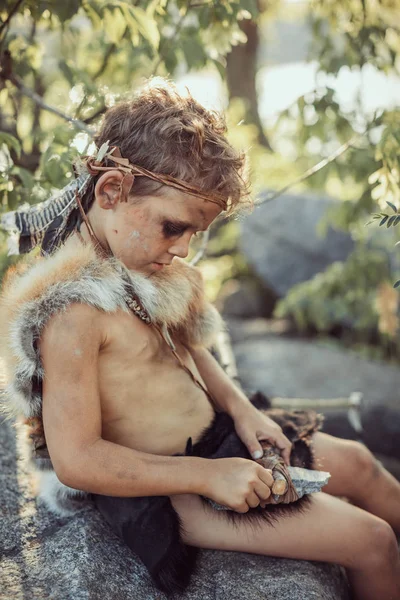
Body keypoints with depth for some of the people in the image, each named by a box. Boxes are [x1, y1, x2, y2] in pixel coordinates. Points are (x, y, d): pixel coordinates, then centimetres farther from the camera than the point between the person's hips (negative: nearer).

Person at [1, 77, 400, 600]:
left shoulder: (145, 261, -2)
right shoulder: (71, 309, -30)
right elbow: (75, 459, -29)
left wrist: (239, 407, -1)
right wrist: (208, 476, -27)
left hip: (216, 436, 9)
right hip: (161, 489, -9)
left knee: (357, 463, 18)